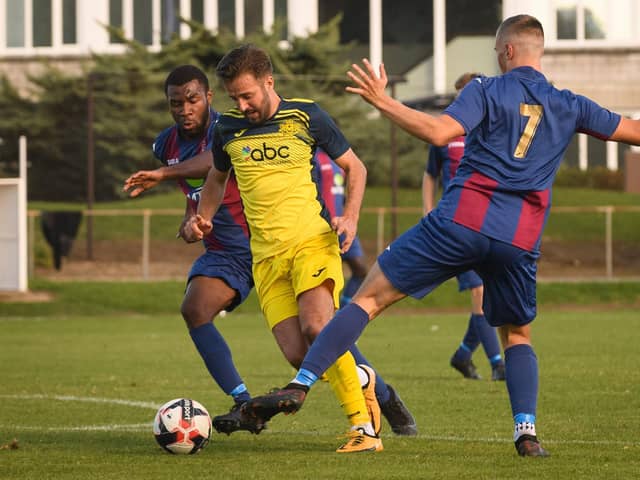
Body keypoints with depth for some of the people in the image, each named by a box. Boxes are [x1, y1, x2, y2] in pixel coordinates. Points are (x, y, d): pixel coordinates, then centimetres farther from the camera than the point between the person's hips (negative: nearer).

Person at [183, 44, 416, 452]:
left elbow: (355, 166, 10)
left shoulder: (306, 116, 0)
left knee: (317, 327, -28)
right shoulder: (229, 129, 10)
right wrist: (202, 218, 12)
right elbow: (217, 178, 30)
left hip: (312, 239, -4)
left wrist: (351, 218, -4)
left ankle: (364, 428, -19)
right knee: (298, 354, -11)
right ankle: (359, 379, 21)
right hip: (266, 254, 4)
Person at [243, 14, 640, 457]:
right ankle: (527, 431, 1)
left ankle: (301, 384, -7)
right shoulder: (569, 106, 14)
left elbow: (439, 132, -14)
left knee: (370, 296, 2)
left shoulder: (487, 91, 2)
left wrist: (383, 102, -8)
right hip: (520, 239, 3)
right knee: (518, 336, 22)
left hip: (462, 221, -3)